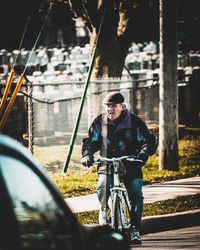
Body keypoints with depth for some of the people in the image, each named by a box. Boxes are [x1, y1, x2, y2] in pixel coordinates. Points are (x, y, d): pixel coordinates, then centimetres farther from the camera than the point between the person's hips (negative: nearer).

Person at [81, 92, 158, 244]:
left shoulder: (134, 122, -4)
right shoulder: (100, 122, 2)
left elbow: (149, 140, -5)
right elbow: (90, 141, 6)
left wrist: (144, 153, -27)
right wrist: (87, 154, -15)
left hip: (130, 165, -1)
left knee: (136, 194, -12)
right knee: (102, 187, -27)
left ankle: (135, 229, -2)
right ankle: (104, 214, -4)